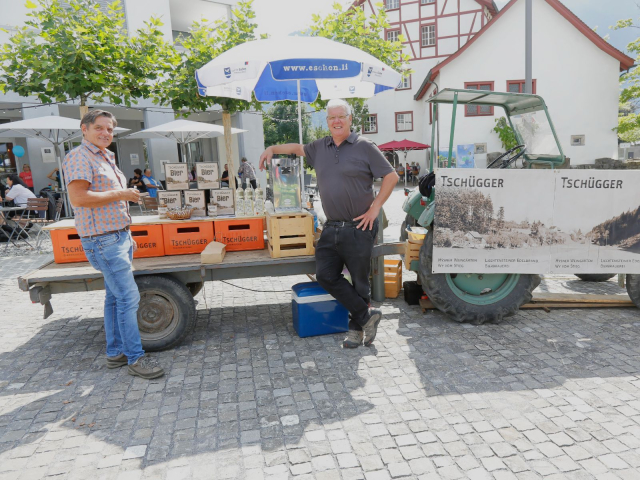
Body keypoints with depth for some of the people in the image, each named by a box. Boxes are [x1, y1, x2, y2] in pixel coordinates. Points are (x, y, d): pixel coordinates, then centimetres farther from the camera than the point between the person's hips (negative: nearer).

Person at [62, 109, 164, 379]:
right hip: (102, 241, -10)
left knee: (115, 297, 13)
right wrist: (121, 194, -17)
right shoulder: (79, 158, -11)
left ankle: (115, 353, 23)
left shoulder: (106, 159, 19)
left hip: (118, 237, 10)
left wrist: (127, 235, 21)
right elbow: (78, 197, -24)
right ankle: (135, 358, 0)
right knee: (129, 298, -10)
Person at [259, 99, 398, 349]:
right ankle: (367, 315, 12)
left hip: (358, 228, -6)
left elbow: (391, 176, -4)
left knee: (359, 281, 4)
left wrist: (375, 207, -9)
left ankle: (357, 327, 23)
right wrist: (273, 148, 23)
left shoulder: (364, 146, -4)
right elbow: (298, 148, 33)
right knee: (326, 276, 1)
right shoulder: (320, 147, 12)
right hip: (331, 228, 6)